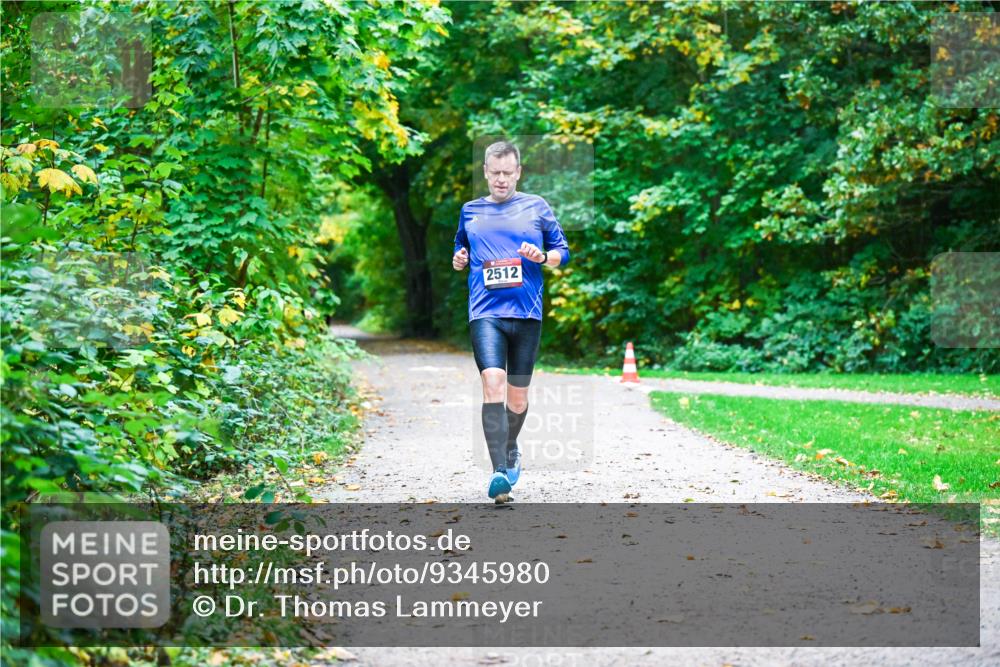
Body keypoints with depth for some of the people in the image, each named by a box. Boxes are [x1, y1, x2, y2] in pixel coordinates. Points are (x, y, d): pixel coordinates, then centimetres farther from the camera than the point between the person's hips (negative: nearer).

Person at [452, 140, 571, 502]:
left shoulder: (536, 207, 9)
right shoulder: (470, 211, 13)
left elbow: (563, 251, 12)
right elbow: (461, 248, 28)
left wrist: (543, 256, -9)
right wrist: (458, 259, 5)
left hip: (527, 313, 1)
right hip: (485, 312, -1)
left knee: (518, 396, 8)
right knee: (493, 383, -21)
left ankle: (510, 449, 38)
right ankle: (499, 472, -27)